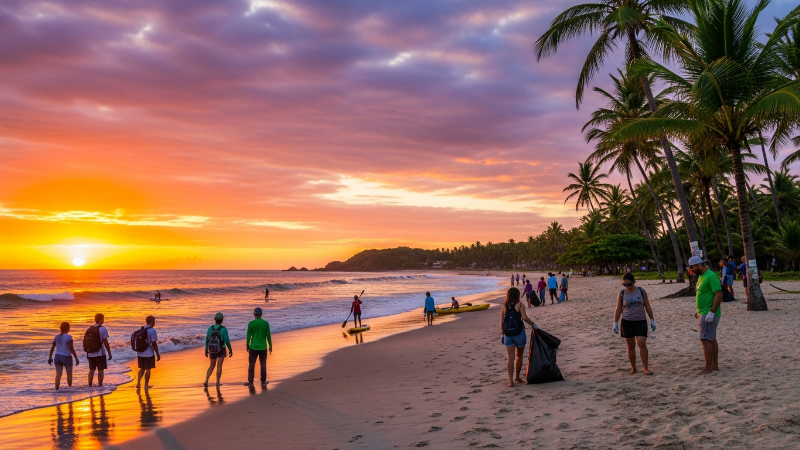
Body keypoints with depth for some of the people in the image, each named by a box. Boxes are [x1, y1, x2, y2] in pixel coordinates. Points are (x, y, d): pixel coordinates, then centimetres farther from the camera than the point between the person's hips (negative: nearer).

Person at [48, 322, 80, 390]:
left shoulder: (57, 337, 4)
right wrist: (76, 358, -9)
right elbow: (72, 349, -15)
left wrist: (50, 358, 15)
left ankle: (57, 389, -3)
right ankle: (70, 387, 27)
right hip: (66, 357, -4)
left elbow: (52, 348, 6)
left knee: (58, 375, 3)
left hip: (58, 357, 5)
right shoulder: (69, 337, -14)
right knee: (69, 373, 14)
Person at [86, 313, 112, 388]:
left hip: (91, 353, 6)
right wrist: (109, 353, -6)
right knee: (100, 370, 1)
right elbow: (105, 343, -13)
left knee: (91, 370, 13)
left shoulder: (90, 329, 9)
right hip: (100, 353, -6)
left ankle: (90, 386, 14)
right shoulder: (103, 329, -11)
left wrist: (88, 353, 21)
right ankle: (100, 386, 3)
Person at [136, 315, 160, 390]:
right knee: (148, 369, 4)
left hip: (140, 353, 6)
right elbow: (154, 344, -16)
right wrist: (158, 354, -8)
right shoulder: (152, 331, -14)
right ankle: (146, 386, 9)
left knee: (142, 368, 17)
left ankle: (138, 383, 6)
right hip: (149, 354, -6)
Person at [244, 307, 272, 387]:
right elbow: (268, 336, -2)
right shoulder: (266, 323, -4)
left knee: (251, 364, 8)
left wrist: (247, 346, 8)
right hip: (263, 347, 1)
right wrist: (270, 346, 8)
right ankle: (263, 381, 16)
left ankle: (250, 382, 8)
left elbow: (248, 336, -4)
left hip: (253, 347, -1)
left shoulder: (251, 323, -7)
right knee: (263, 364, 11)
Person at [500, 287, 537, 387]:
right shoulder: (519, 305, -3)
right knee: (519, 356, 17)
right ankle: (517, 377, 30)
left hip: (508, 334, 2)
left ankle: (510, 380, -6)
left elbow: (501, 323, 4)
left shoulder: (504, 307, 7)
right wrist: (533, 324, -2)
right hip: (519, 333, -2)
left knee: (510, 358, 2)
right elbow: (524, 317, -15)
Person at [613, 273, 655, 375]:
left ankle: (645, 367, -2)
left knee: (642, 344, -11)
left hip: (641, 321, -1)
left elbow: (647, 306, 7)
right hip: (627, 322, 1)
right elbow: (618, 309, 4)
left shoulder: (641, 292, 0)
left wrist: (652, 320, 5)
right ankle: (633, 368, 18)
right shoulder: (621, 294, 0)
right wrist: (615, 322, -1)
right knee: (630, 345, 7)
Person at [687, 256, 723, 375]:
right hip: (703, 313, 10)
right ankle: (715, 365, 21)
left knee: (706, 339, -10)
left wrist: (712, 312, -25)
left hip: (709, 314, -10)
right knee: (712, 340, 14)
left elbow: (719, 295, -23)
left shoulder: (710, 276, -17)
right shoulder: (701, 276, 14)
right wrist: (699, 312, 20)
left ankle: (708, 368, -8)